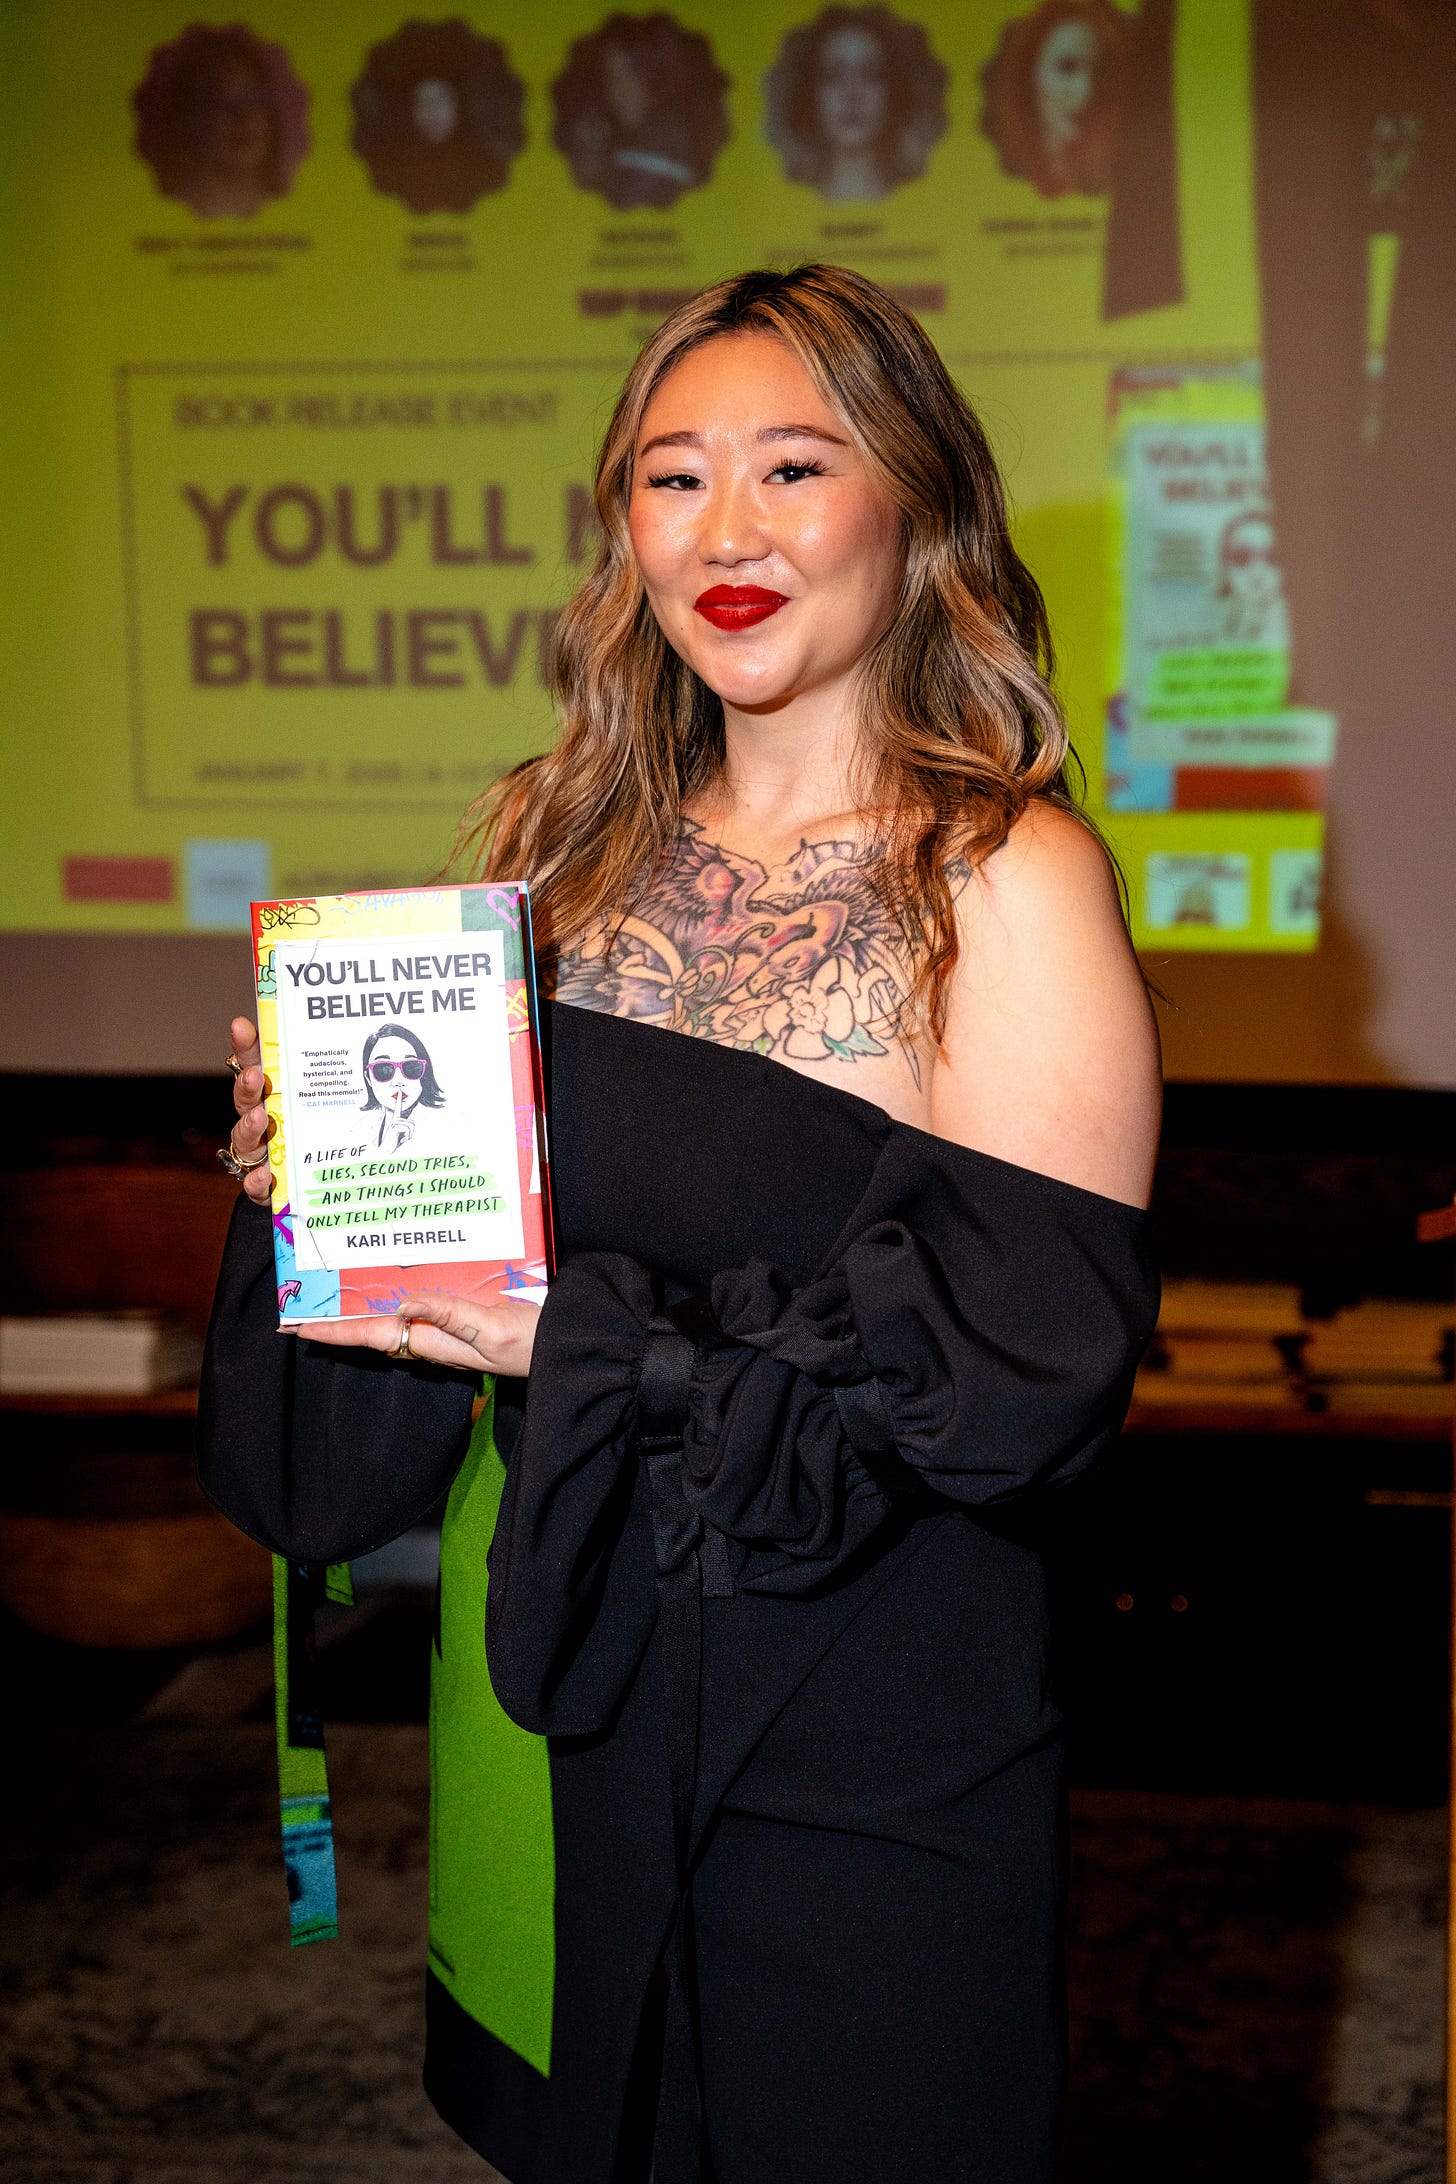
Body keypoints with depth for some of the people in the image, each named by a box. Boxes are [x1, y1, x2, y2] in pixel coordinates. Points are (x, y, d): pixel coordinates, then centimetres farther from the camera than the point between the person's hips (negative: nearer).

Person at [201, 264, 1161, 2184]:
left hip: (866, 1729, -5)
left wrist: (597, 1341, -22)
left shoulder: (1006, 878, -13)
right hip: (559, 1661, 5)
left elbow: (1035, 1356, -19)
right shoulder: (567, 845, 4)